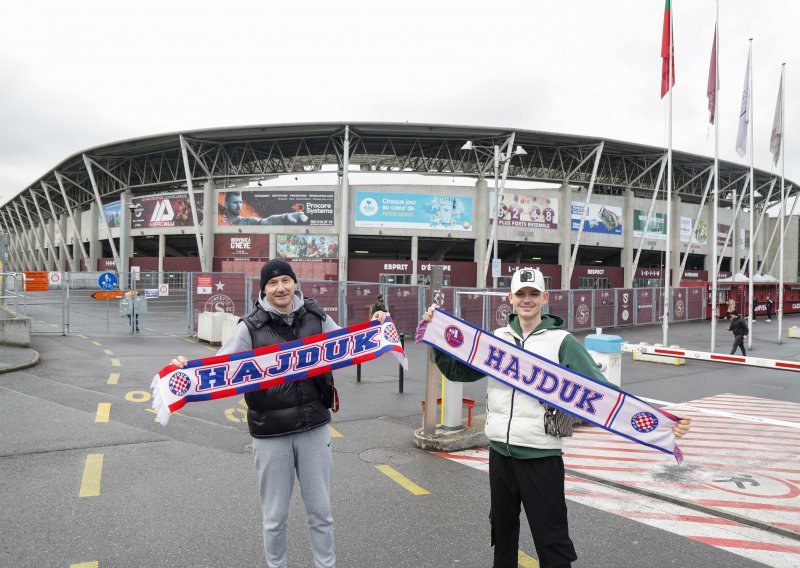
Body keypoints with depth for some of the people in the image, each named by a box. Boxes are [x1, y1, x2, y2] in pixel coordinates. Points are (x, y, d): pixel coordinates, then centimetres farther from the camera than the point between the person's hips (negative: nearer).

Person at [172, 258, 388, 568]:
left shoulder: (317, 318, 1)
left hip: (314, 428, 2)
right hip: (271, 434, -1)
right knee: (275, 516, 13)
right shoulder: (251, 327, -5)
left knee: (321, 511, 14)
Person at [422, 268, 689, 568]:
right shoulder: (497, 339, 6)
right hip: (499, 452, 5)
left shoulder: (562, 342, -6)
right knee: (502, 529, 20)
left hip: (541, 456, -4)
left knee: (551, 541, 1)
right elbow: (457, 370, 13)